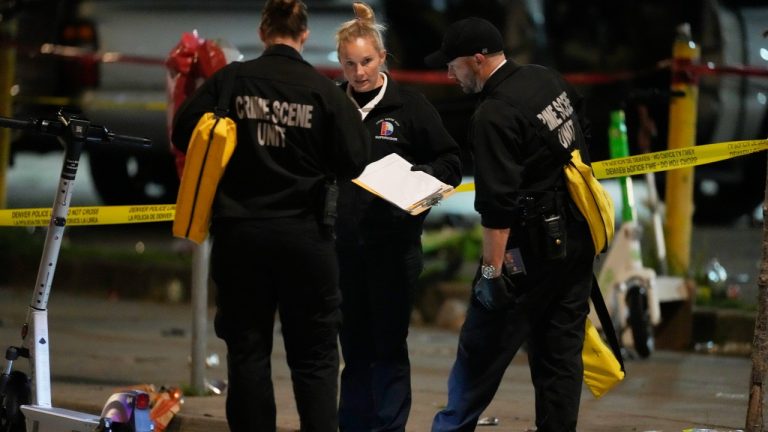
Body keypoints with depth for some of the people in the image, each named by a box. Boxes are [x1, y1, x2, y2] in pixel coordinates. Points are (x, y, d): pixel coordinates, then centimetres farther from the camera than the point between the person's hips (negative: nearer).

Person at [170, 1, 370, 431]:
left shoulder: (231, 80, -5)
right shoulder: (322, 90, -7)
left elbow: (184, 133, -3)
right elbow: (355, 161, -9)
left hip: (240, 234, 1)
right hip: (304, 235, -1)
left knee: (248, 350, 9)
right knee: (314, 355, 6)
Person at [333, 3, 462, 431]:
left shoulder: (411, 106, -2)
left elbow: (451, 163, 3)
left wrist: (419, 175, -16)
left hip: (394, 246, -3)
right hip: (344, 246, 3)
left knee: (389, 347, 2)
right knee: (355, 347, 10)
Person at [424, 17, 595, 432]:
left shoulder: (494, 115, -20)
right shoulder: (549, 79, 5)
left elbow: (497, 205, -23)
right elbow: (582, 136, 22)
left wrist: (492, 270, -20)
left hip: (531, 247, -8)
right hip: (578, 238, 8)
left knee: (481, 348, 5)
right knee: (561, 349, 10)